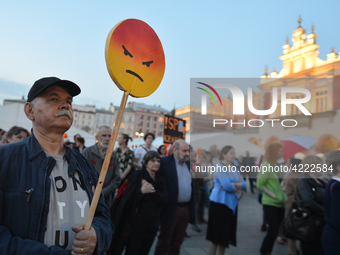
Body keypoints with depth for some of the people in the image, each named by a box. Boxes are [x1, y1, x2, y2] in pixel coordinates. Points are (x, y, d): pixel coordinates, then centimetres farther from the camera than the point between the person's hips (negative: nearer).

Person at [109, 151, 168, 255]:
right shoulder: (137, 176, -8)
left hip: (152, 224, 5)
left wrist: (153, 190, -17)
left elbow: (164, 201, -4)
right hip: (137, 223, -5)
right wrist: (141, 191, -26)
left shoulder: (161, 180, 8)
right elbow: (126, 197, -15)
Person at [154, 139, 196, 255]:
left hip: (186, 209, 6)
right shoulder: (164, 162, -10)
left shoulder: (189, 164, 10)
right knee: (163, 242, 8)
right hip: (171, 209, -6)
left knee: (177, 242, 17)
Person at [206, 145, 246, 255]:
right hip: (219, 203, -7)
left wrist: (232, 184, -16)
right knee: (216, 233, 1)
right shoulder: (219, 168, -13)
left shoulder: (234, 168, 10)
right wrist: (237, 187, -3)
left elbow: (243, 184, 2)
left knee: (226, 233, 14)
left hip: (231, 203, 7)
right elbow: (227, 186, -23)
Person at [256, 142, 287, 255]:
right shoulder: (266, 166, -15)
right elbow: (259, 185, -19)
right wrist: (274, 196, -18)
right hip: (270, 203, -7)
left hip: (279, 203, 8)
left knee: (275, 230, 13)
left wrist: (283, 195, 5)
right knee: (273, 231, -4)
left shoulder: (276, 165, 9)